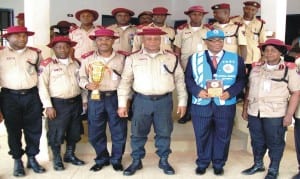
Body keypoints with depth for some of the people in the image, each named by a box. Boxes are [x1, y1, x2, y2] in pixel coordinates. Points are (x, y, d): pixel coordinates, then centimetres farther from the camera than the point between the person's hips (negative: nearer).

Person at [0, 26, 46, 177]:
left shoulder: (35, 53, 8)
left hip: (32, 96, 2)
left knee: (34, 129, 7)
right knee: (13, 130, 8)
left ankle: (32, 158, 24)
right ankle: (17, 161, 23)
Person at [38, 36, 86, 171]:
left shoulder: (75, 63, 11)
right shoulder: (47, 64, -7)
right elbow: (42, 85, -11)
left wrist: (84, 100, 13)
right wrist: (48, 106, -15)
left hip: (75, 102, 5)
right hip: (58, 103, -5)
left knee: (74, 132, 14)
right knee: (56, 133, 4)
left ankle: (70, 155, 33)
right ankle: (57, 159, 23)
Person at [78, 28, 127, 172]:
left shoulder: (121, 58, 3)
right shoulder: (88, 58, 2)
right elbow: (81, 77, 8)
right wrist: (87, 84, -13)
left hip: (116, 97, 0)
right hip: (95, 98, 1)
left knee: (119, 131, 5)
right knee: (95, 132, 8)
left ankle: (116, 160, 25)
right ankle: (101, 159, 28)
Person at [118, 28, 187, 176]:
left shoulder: (171, 58, 5)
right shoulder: (133, 59, 2)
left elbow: (179, 80, 9)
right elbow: (125, 81, 4)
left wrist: (182, 102, 5)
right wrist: (122, 104, 0)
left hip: (164, 101, 1)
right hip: (142, 101, 0)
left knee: (164, 133, 9)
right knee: (138, 133, 8)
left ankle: (164, 161, 26)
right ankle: (136, 161, 24)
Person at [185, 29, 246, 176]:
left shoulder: (236, 59, 3)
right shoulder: (195, 58, 5)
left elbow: (241, 79, 4)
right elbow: (188, 78, 5)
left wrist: (230, 92, -13)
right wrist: (197, 91, -13)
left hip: (226, 105, 0)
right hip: (201, 104, 0)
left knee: (223, 136, 11)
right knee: (202, 135, 10)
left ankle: (218, 164, 29)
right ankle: (202, 163, 28)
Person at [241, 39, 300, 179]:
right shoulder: (256, 68, 9)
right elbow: (249, 89, 14)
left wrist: (289, 115, -11)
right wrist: (245, 109, 12)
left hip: (275, 115, -4)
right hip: (254, 113, 4)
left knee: (275, 143, 7)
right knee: (257, 141, 15)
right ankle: (258, 165, 34)